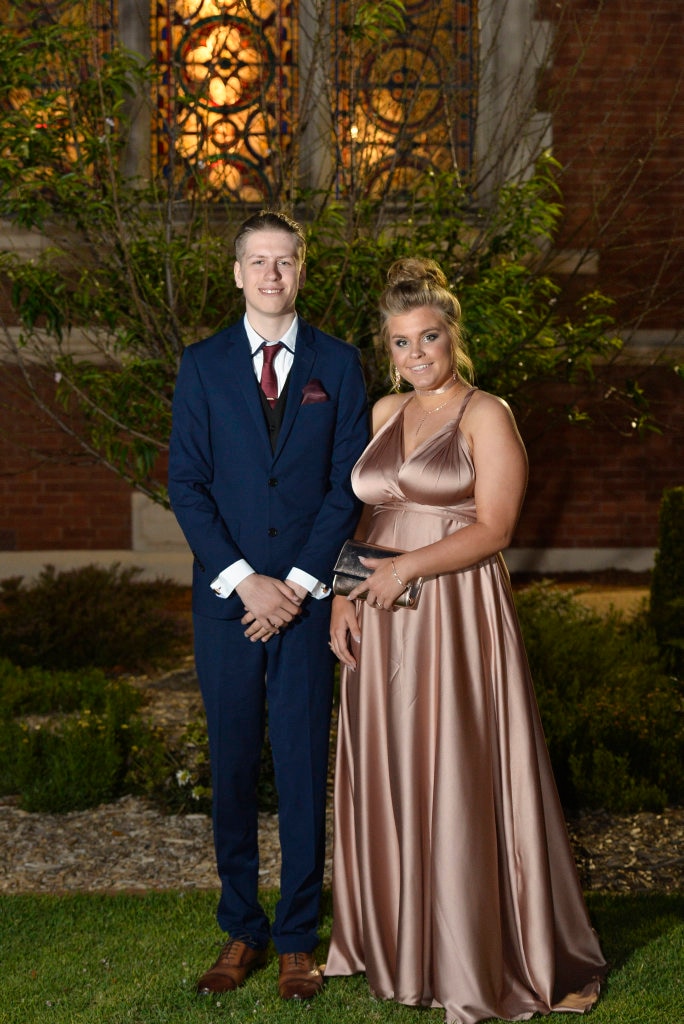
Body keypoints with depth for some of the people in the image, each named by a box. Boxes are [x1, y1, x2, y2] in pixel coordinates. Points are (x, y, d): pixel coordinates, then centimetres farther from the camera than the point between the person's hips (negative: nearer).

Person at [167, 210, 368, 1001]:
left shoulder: (337, 364, 6)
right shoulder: (202, 365, 5)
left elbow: (348, 483, 1)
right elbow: (186, 483, 0)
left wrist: (298, 583, -8)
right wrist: (243, 579, -9)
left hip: (308, 599, 0)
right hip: (225, 597, 1)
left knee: (304, 766, 2)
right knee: (232, 766, 7)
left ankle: (297, 937, 13)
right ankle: (241, 930, 18)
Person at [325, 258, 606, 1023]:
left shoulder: (485, 415, -5)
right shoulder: (384, 414, 13)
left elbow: (494, 529, -11)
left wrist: (410, 566, -20)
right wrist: (343, 596, 5)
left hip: (459, 620, -6)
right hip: (382, 622, 6)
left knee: (463, 783, -3)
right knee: (388, 780, 11)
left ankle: (484, 960, 9)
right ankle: (398, 940, 26)